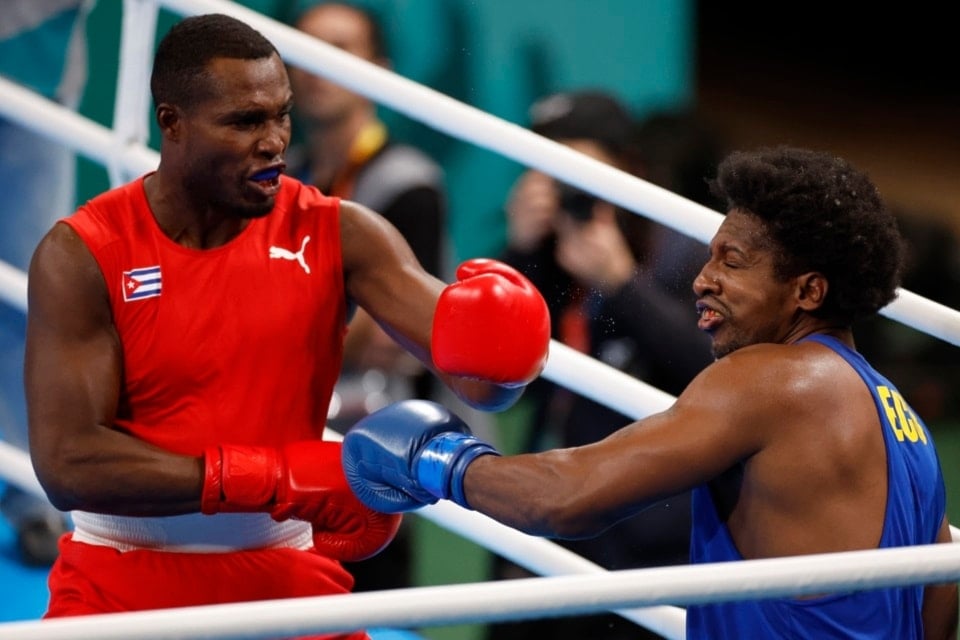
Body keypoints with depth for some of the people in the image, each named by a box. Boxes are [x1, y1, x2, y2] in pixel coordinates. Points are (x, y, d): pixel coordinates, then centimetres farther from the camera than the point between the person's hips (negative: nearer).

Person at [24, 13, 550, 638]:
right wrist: (282, 478, -26)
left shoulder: (335, 234, -5)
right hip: (124, 583, -2)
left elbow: (469, 365, -15)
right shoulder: (81, 256, -11)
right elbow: (68, 464, -20)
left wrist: (499, 359, -41)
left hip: (287, 578, 2)